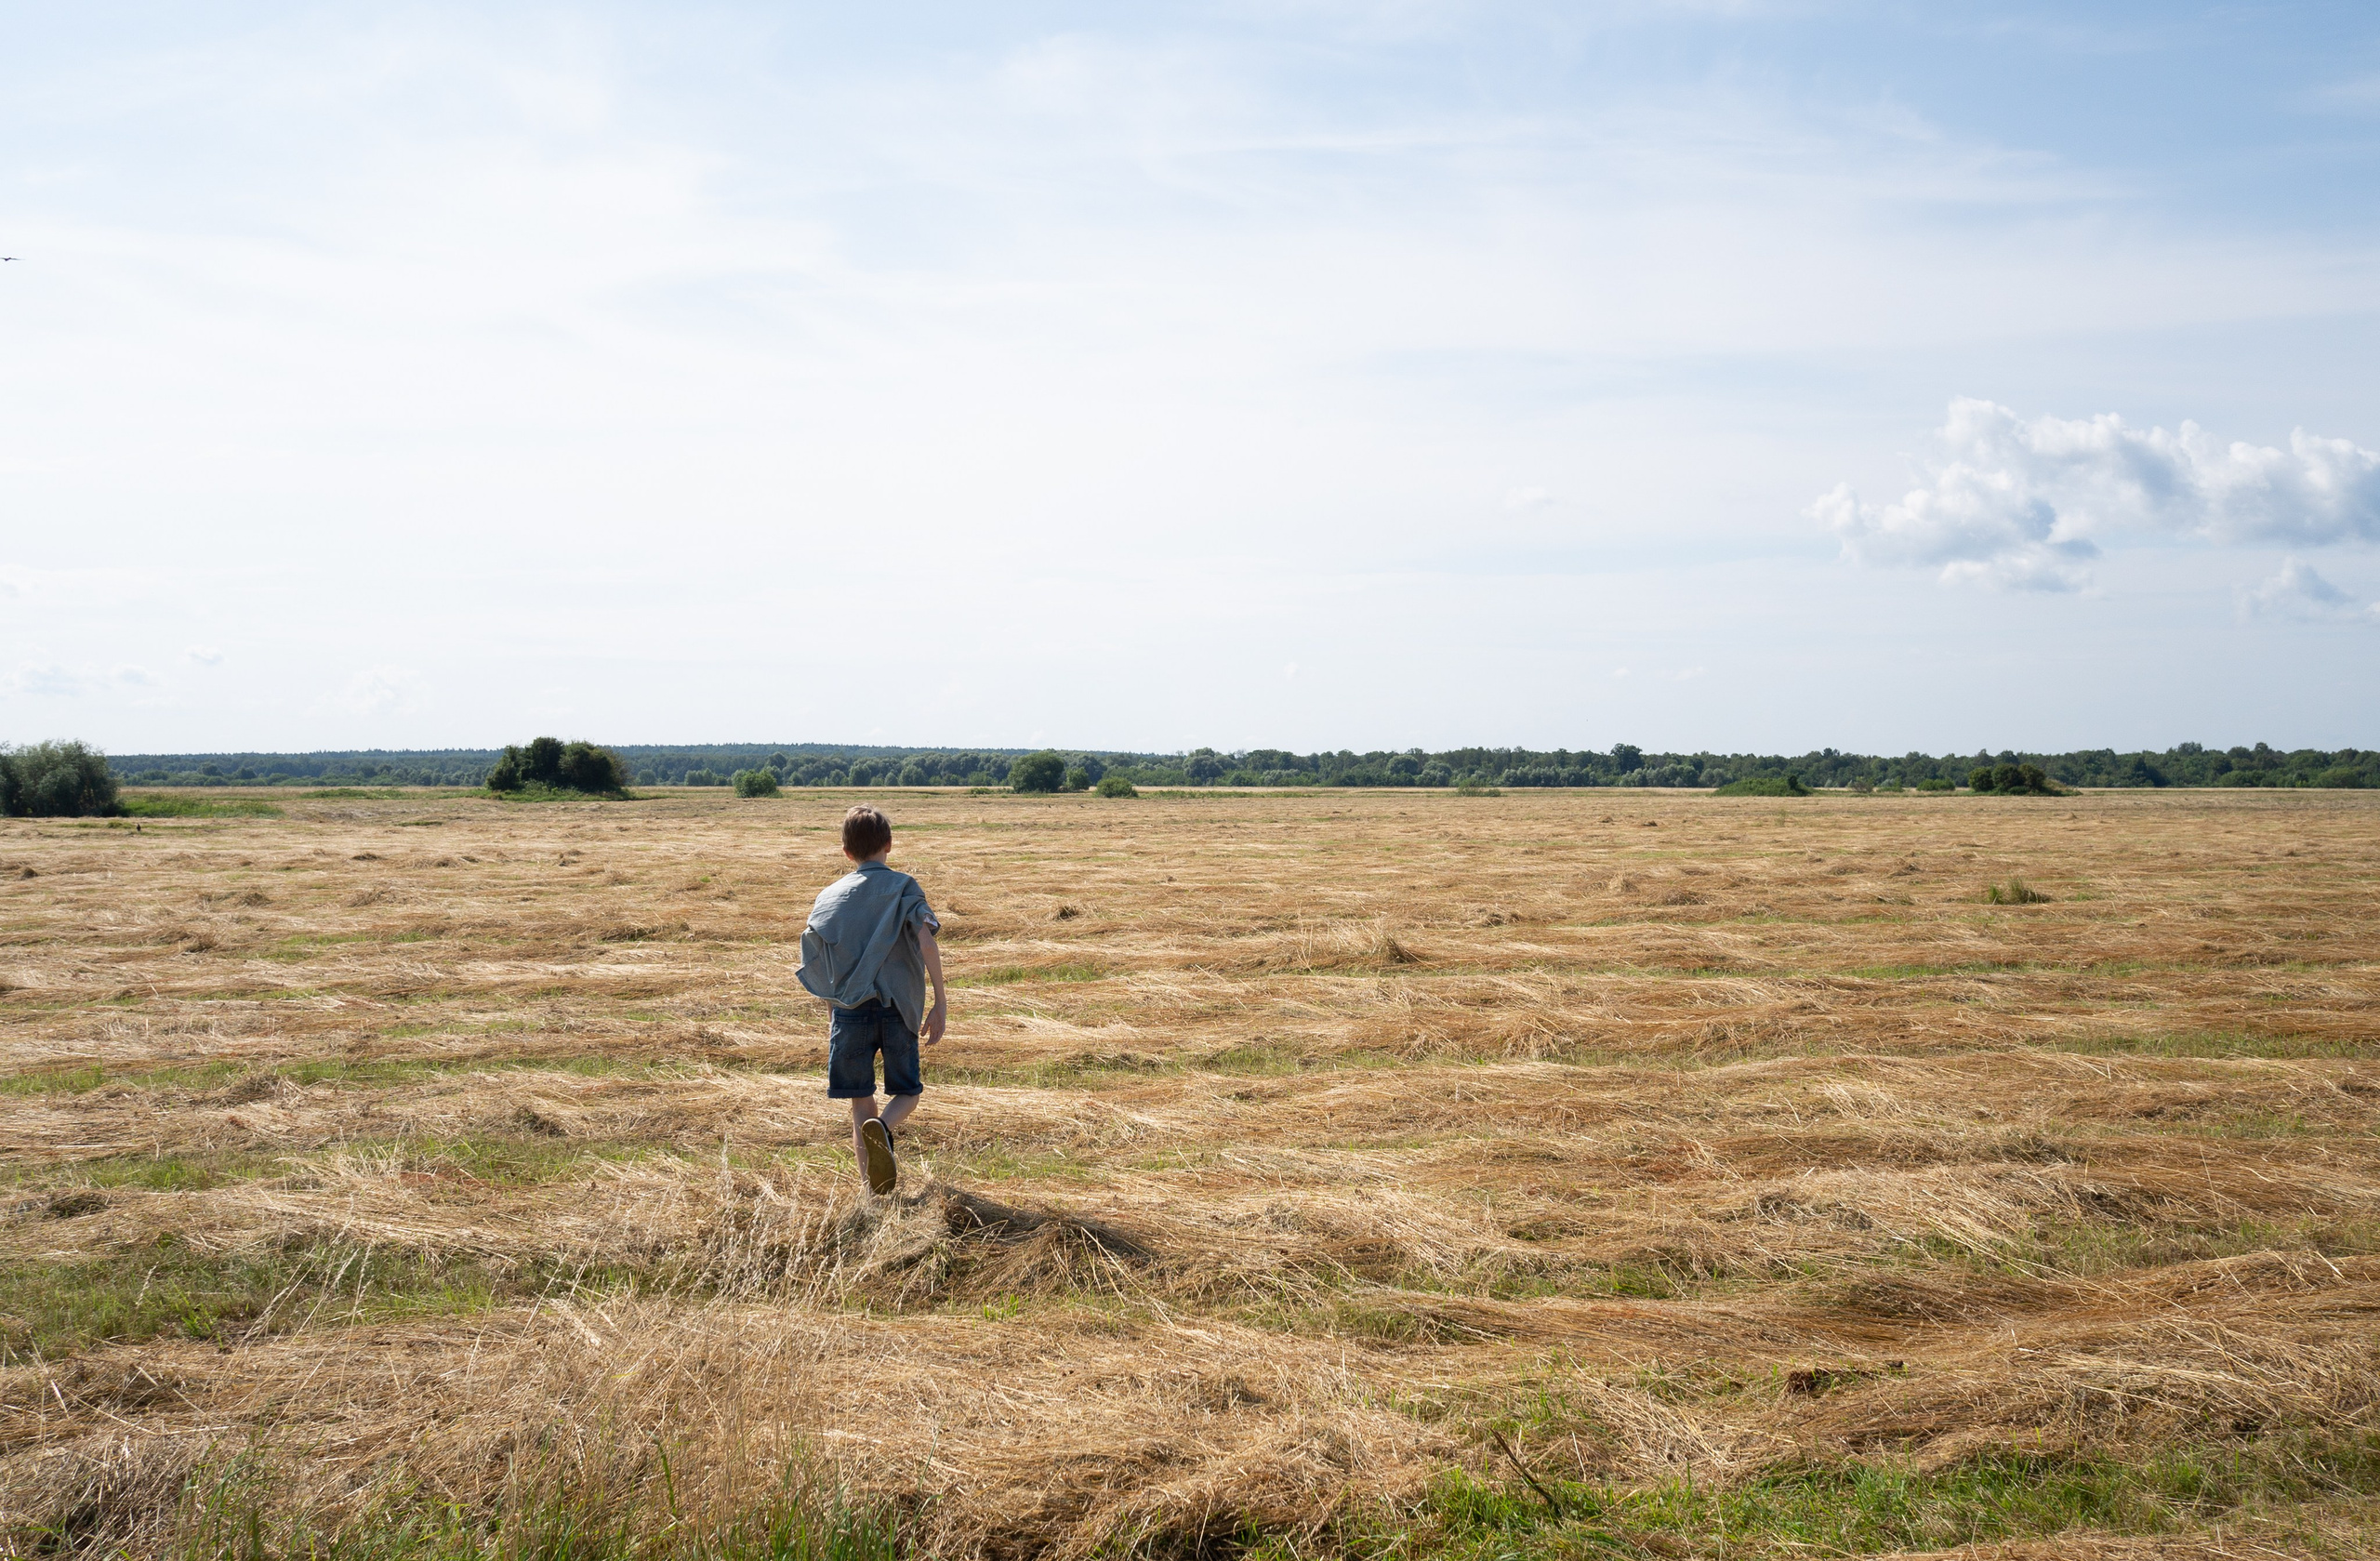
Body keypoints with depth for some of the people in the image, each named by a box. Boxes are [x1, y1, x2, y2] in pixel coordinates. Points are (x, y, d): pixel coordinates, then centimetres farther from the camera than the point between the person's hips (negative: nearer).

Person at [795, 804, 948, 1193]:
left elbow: (819, 964, 10)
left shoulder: (829, 897, 9)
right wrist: (941, 1002, -8)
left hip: (850, 1011, 2)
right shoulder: (903, 888, 1)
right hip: (898, 1009, -2)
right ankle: (883, 1128, -22)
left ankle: (875, 1185, 3)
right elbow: (927, 943, -12)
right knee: (908, 1092, 11)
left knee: (861, 1102, 9)